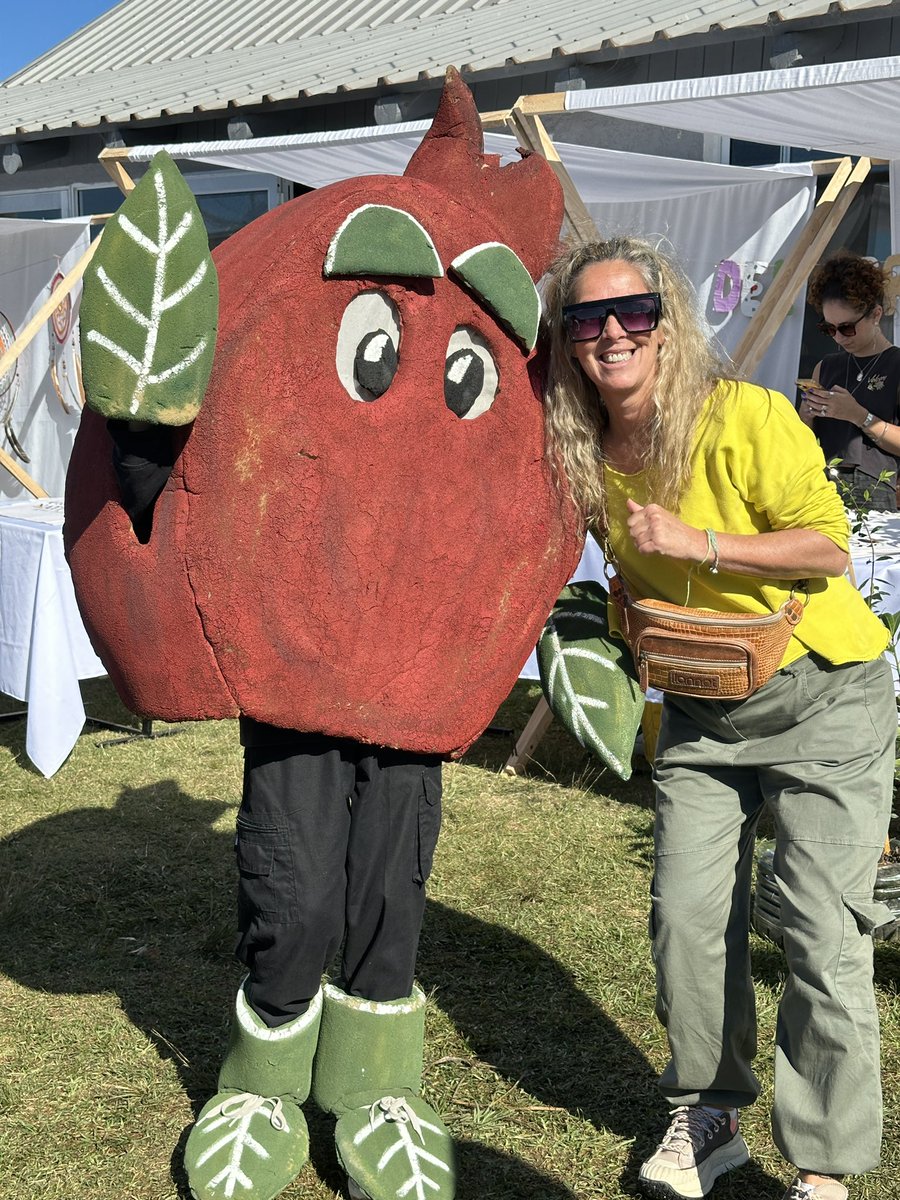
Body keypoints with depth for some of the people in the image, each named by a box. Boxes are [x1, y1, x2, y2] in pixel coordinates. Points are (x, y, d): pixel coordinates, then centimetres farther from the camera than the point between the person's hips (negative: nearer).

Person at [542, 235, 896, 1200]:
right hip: (698, 710, 5)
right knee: (686, 914, 5)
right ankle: (706, 1113, 27)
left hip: (822, 699, -5)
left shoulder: (747, 418, -21)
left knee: (822, 932, -5)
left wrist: (697, 545, -25)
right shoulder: (585, 453, -3)